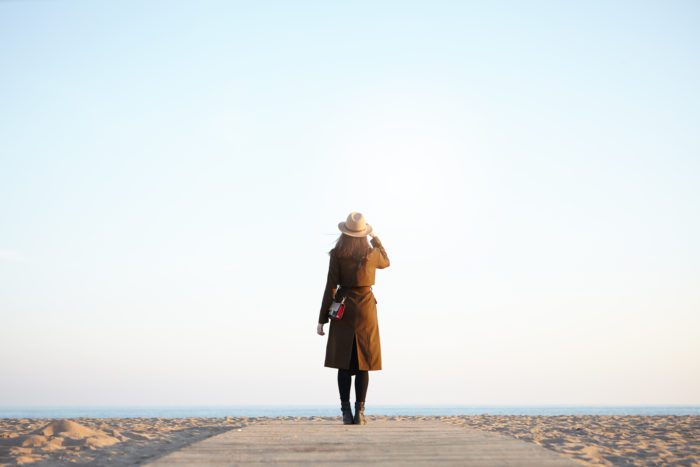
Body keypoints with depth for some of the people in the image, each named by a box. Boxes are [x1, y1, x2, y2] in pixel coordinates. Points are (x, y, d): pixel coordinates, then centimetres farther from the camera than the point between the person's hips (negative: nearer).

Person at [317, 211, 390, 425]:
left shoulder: (337, 255, -7)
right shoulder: (372, 253, 0)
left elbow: (330, 288, -7)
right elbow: (386, 262, 25)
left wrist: (322, 319, -1)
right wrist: (376, 238, 36)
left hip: (343, 309, -1)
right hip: (366, 308, 1)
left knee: (344, 362, 4)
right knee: (363, 363, 6)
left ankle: (346, 412, 3)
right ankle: (359, 412, 2)